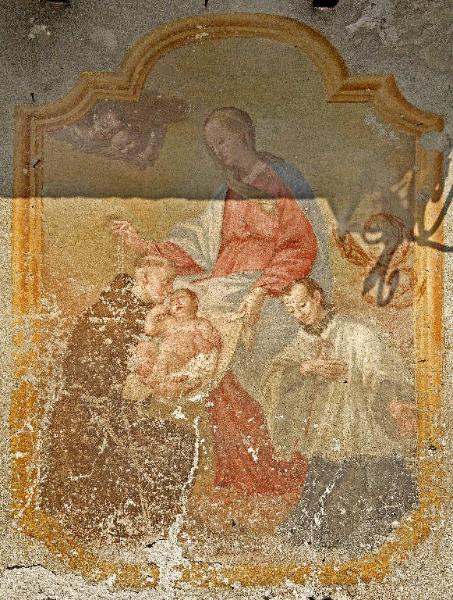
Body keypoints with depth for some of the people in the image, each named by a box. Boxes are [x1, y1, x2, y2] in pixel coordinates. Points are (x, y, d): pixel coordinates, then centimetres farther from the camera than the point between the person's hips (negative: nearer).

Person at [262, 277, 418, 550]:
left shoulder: (359, 334, -5)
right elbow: (273, 380, 0)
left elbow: (393, 375, -15)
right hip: (324, 451, 5)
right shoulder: (303, 342, 11)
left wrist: (399, 402, -35)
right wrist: (306, 367, -17)